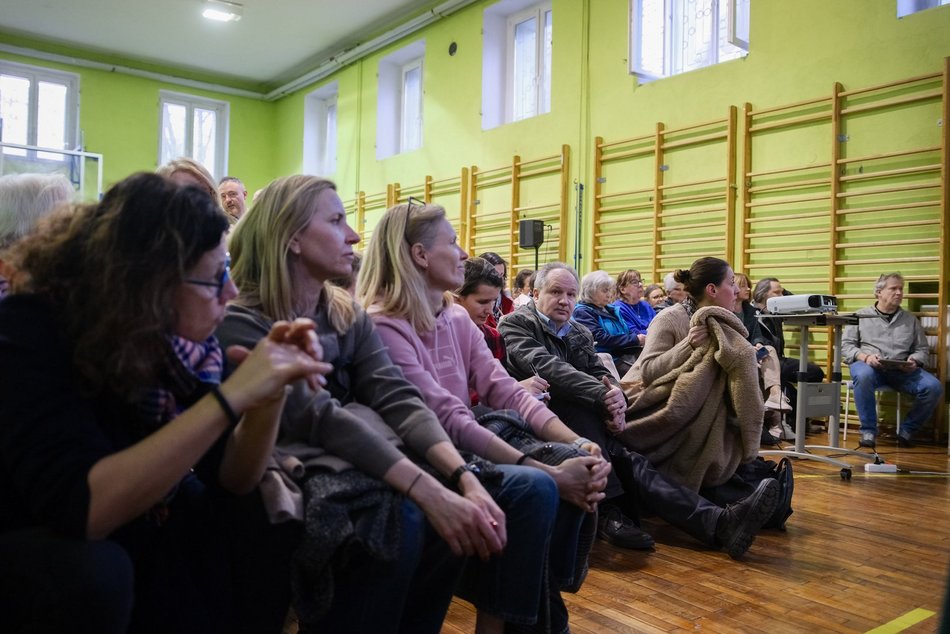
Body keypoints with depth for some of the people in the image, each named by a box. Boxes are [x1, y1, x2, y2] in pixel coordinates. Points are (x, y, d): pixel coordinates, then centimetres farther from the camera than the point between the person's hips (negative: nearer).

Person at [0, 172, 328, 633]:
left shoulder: (175, 338, -10)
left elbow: (229, 478, -7)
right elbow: (81, 509, -38)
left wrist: (270, 392, -25)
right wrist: (230, 397, -41)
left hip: (131, 529, 5)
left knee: (269, 526, -14)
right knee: (95, 572, -35)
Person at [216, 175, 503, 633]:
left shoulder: (348, 316, 7)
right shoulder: (242, 323, -13)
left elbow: (398, 399, -6)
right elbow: (319, 418, -25)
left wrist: (465, 479, -23)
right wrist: (429, 491, -35)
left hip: (354, 463, 6)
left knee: (455, 513, -20)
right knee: (397, 516, -32)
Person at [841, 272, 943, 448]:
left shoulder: (911, 320, 19)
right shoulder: (860, 316, 11)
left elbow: (923, 349, 17)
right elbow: (846, 345, 4)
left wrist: (914, 360, -7)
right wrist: (865, 357, -15)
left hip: (901, 370, 3)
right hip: (869, 366, -3)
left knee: (934, 387, -23)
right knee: (863, 376, -39)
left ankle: (907, 430, -3)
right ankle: (868, 431, -24)